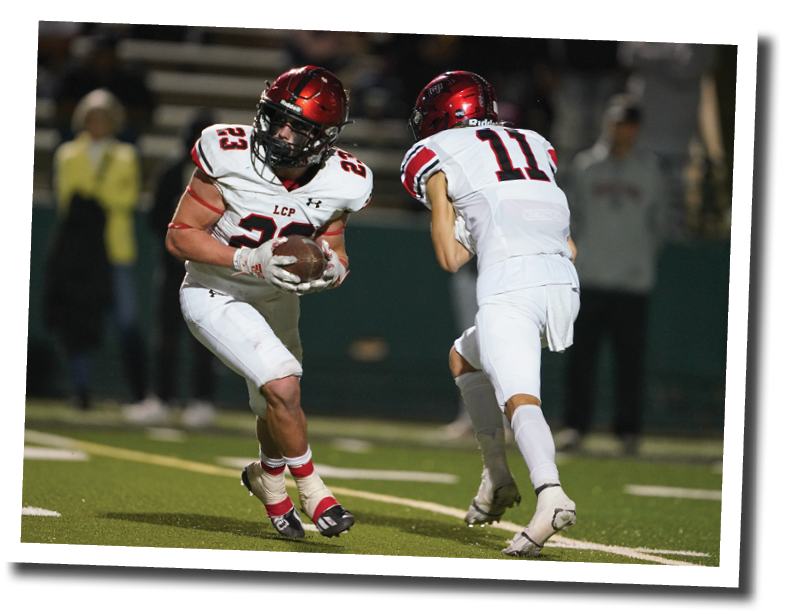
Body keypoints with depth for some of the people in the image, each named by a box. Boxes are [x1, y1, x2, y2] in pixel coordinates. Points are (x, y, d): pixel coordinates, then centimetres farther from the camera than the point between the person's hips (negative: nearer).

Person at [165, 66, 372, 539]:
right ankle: (312, 491, 0)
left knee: (278, 410, 17)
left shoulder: (340, 184, -16)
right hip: (217, 296, -5)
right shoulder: (231, 159, -27)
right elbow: (180, 236, -21)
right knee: (282, 387, -22)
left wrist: (332, 269, -24)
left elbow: (333, 248, 1)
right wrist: (250, 260, -32)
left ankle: (268, 476, 51)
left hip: (277, 299, 5)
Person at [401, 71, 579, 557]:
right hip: (564, 285, 6)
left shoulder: (437, 158, 13)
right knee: (464, 355, 27)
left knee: (519, 398, -19)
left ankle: (551, 495, -45)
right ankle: (497, 476, 17)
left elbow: (450, 258, 9)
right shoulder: (534, 146, 27)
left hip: (510, 285, -6)